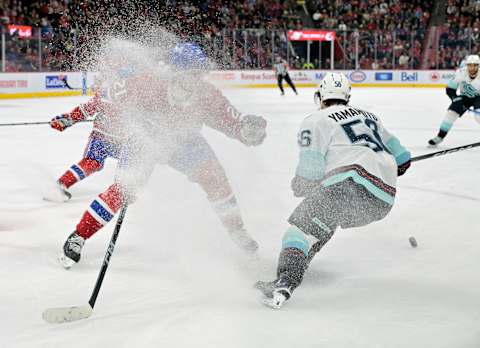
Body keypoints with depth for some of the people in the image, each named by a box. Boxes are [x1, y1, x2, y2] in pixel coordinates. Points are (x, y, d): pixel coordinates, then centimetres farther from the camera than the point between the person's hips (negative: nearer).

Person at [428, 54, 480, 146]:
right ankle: (440, 136, 0)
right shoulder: (461, 73, -26)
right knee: (451, 112, -12)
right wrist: (456, 98, -26)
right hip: (464, 96, 2)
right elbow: (450, 89, -13)